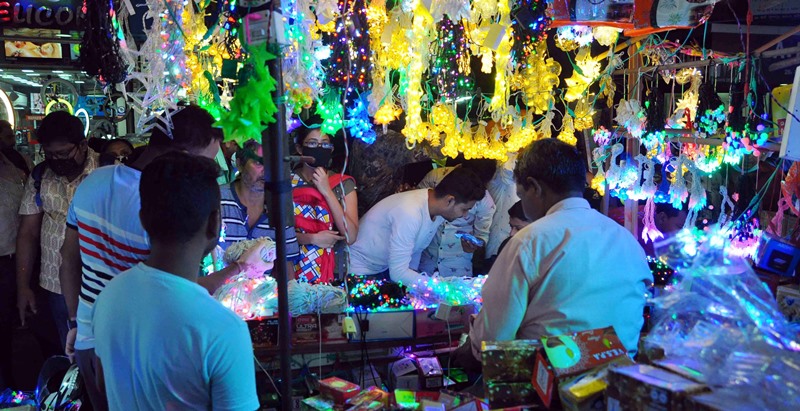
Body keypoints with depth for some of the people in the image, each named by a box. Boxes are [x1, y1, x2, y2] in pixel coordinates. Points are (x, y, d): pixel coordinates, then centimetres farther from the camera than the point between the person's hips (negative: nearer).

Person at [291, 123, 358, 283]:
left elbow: (351, 237, -8)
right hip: (293, 267, 0)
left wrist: (327, 192, -11)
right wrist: (313, 238, -14)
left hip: (333, 269, 1)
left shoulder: (344, 183, 3)